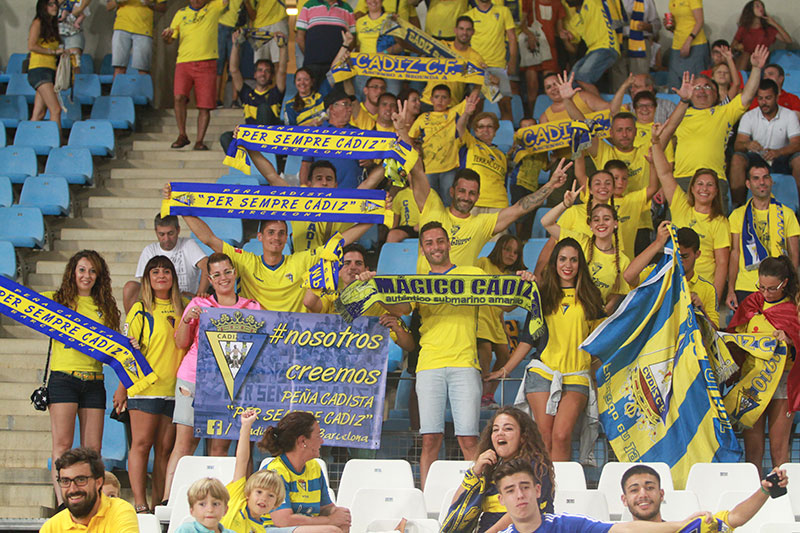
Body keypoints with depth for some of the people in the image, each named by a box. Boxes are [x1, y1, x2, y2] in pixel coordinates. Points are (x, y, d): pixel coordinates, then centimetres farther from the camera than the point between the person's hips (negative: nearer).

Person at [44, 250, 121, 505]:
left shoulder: (105, 307, 16)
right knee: (62, 445, -11)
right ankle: (62, 505, -12)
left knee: (93, 449, 0)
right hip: (63, 378, -3)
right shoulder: (56, 300, 7)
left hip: (93, 381, 4)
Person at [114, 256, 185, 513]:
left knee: (165, 448, 4)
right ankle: (140, 504, -7)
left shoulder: (181, 310, 14)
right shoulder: (140, 309, 3)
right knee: (141, 443, -6)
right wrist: (122, 387, -4)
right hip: (145, 386, -4)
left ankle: (159, 504, 7)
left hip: (175, 388, 4)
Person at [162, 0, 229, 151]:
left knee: (205, 105, -4)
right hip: (184, 62, 1)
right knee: (179, 97, -18)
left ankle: (199, 141, 4)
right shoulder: (181, 13, 14)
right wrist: (166, 36, -6)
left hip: (207, 63, -1)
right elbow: (171, 39, 16)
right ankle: (182, 135, -3)